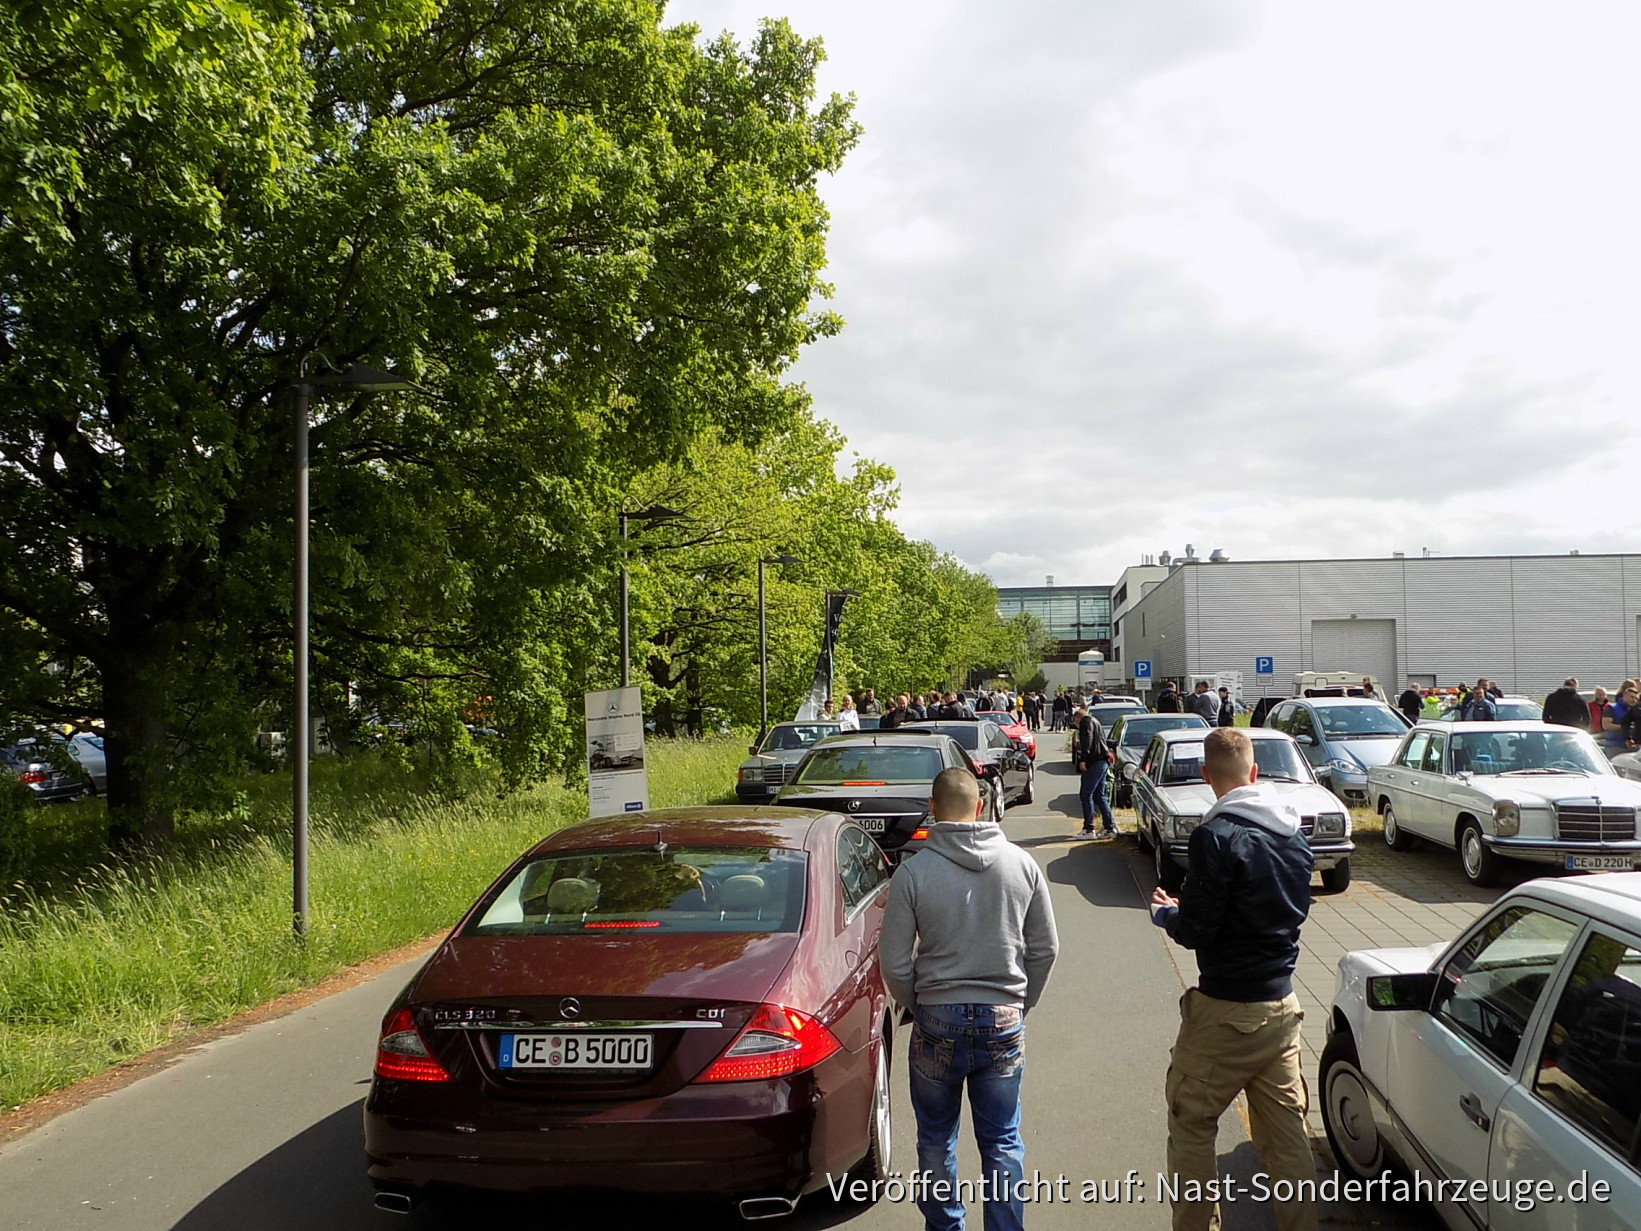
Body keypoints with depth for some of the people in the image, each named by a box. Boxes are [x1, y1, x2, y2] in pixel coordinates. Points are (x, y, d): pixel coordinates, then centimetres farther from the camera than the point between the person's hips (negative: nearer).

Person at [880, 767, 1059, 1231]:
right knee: (1002, 1142, 13)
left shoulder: (914, 872, -13)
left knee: (936, 1138, 17)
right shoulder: (1022, 864, -6)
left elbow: (895, 963, -9)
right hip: (1004, 1021, 2)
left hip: (937, 1022, -1)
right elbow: (1045, 948, 1)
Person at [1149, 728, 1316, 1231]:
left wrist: (1164, 913, 4)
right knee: (1287, 1136, 14)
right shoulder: (1294, 834, 4)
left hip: (1226, 1010, -7)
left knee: (1190, 1128, 8)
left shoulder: (1216, 836, -18)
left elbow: (1195, 930, -18)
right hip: (1282, 1003, 7)